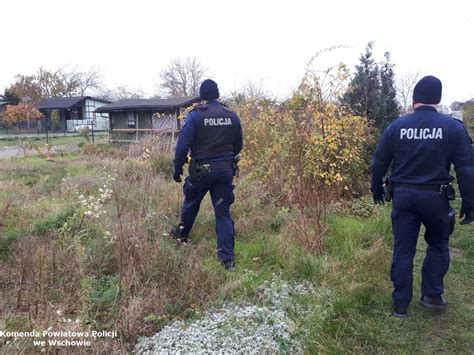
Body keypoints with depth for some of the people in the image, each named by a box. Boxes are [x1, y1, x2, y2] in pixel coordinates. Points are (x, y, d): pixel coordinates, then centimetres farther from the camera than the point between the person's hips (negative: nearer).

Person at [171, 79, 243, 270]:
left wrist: (177, 169, -1)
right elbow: (238, 145, 10)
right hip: (225, 170, 3)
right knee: (223, 212, 6)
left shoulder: (196, 115, -9)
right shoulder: (232, 116, 3)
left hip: (201, 170, -2)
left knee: (191, 204, 22)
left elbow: (183, 145, -12)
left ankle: (182, 235, 45)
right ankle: (227, 258, 2)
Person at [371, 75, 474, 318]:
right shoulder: (453, 127, -5)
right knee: (438, 245, 22)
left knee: (403, 251, 9)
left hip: (403, 195, 1)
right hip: (435, 196, -1)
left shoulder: (396, 126, -1)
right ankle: (432, 295, 24)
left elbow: (379, 162, 4)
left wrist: (377, 189, 18)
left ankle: (400, 305, 15)